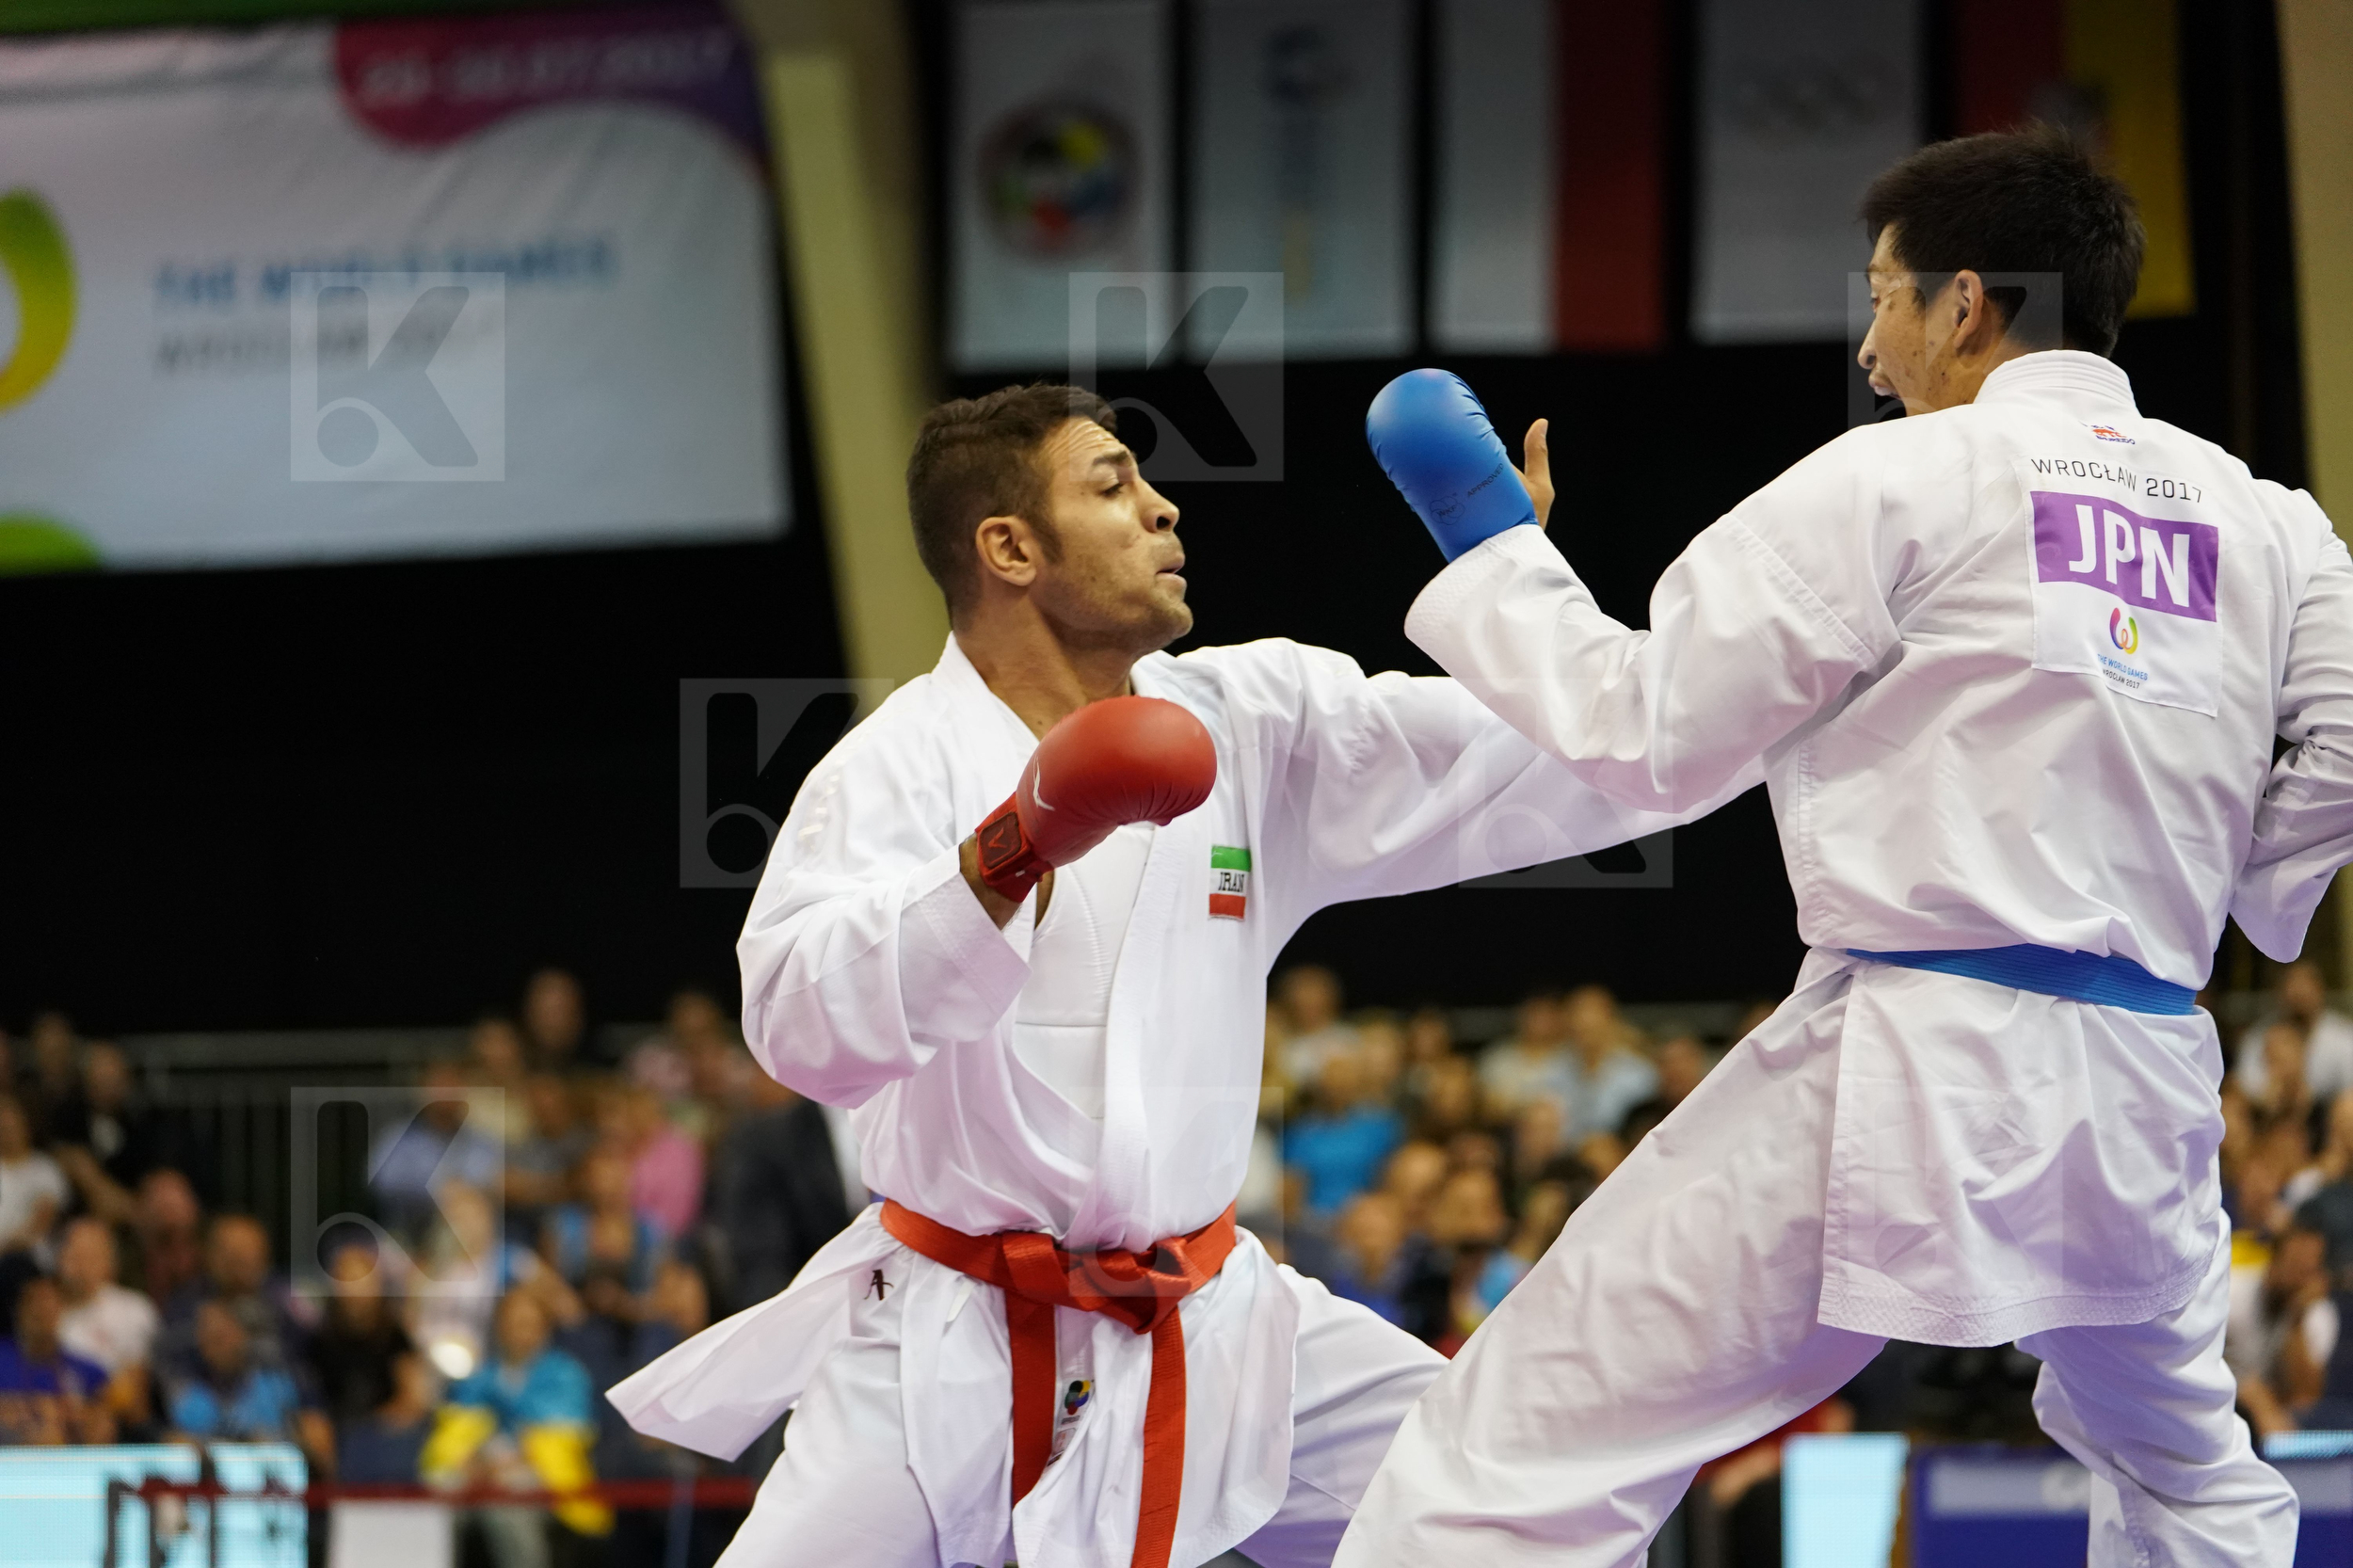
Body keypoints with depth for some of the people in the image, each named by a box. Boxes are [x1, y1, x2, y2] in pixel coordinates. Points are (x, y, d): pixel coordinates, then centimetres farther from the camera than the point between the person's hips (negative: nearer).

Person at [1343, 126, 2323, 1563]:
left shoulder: (1897, 483, -4)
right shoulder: (2260, 518, 10)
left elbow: (1646, 731, -1)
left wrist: (1493, 546, 12)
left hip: (1917, 1073, -6)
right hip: (2144, 1074, 6)